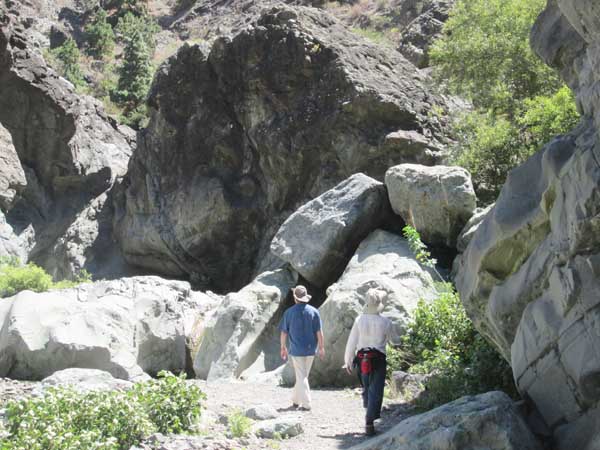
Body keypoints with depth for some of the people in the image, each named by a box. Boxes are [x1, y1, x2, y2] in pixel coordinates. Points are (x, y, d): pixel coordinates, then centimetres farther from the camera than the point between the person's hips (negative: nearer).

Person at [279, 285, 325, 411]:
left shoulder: (289, 312, -4)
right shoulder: (313, 311, -2)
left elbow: (284, 332, 1)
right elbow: (319, 332, -4)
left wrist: (283, 347, 12)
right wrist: (321, 347, 2)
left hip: (296, 349, -2)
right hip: (310, 349, 2)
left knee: (301, 377, 2)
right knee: (302, 376, 17)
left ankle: (306, 404, -3)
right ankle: (295, 400, 27)